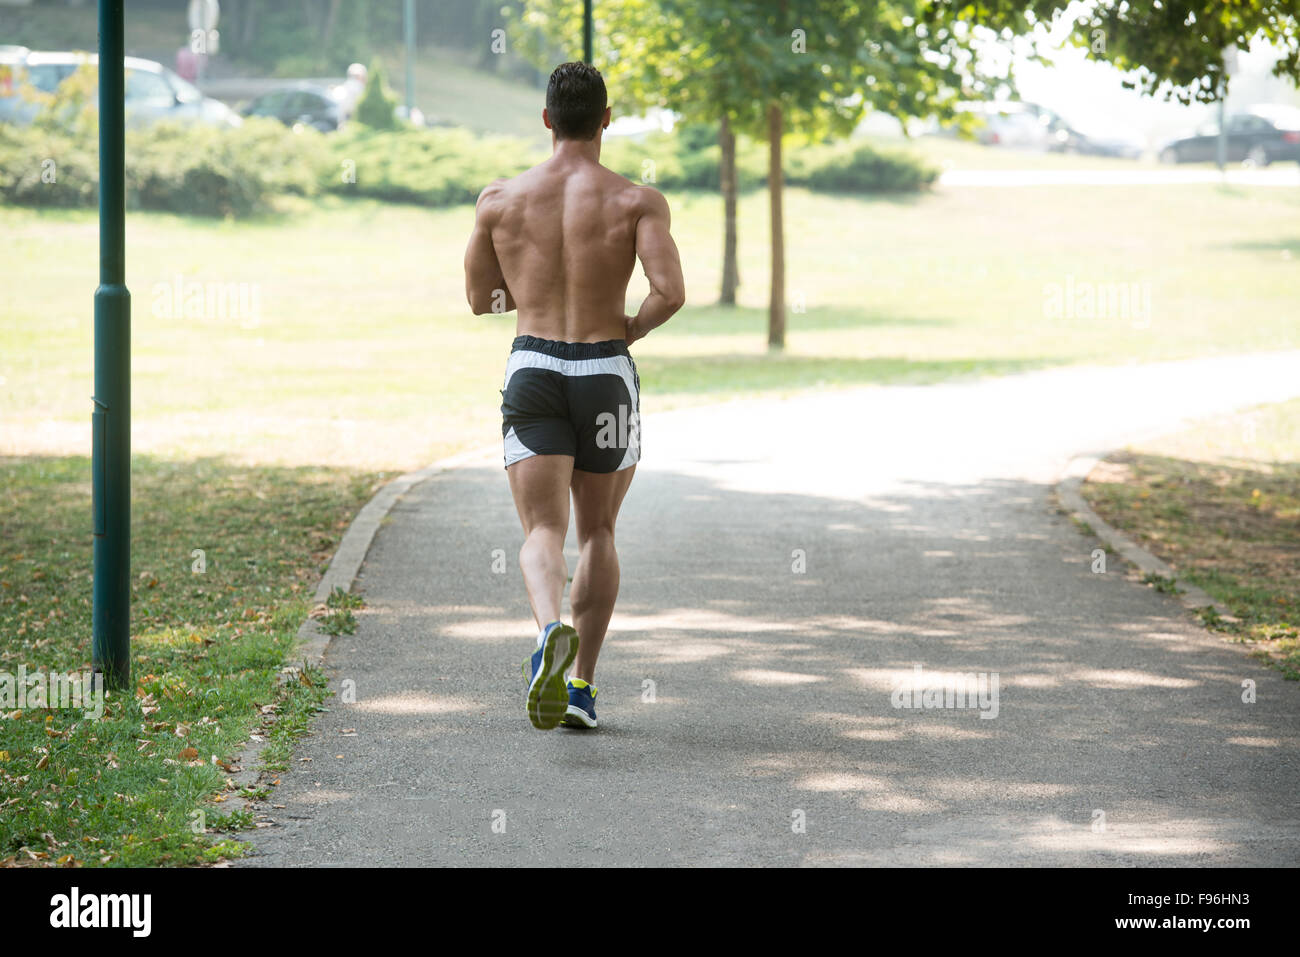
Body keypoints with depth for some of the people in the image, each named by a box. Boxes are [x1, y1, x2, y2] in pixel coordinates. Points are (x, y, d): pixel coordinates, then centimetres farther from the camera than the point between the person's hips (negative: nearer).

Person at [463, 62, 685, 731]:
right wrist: (630, 329, 3)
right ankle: (581, 686, 16)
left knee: (544, 534, -6)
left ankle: (551, 630, -39)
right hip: (606, 375, 0)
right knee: (597, 532, 18)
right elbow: (671, 292, -17)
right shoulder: (637, 201, -4)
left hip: (532, 371, 0)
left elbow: (478, 298, 12)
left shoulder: (501, 198, 2)